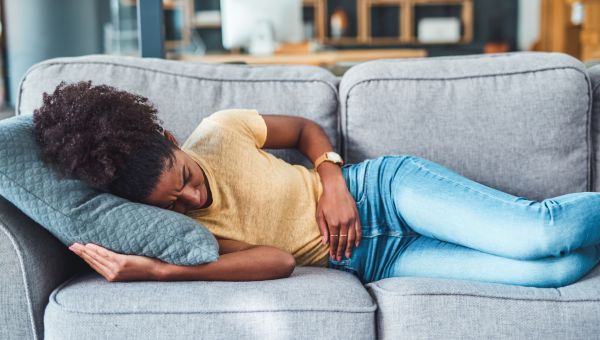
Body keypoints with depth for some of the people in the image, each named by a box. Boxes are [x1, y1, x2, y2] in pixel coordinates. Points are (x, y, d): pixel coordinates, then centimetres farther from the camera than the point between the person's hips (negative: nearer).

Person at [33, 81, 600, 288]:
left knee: (540, 234, -19)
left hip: (381, 189, 2)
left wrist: (333, 181, -11)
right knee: (554, 271, -17)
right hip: (374, 262, -1)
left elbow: (307, 129, 8)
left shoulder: (220, 130, -9)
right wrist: (160, 272, -32)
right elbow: (278, 260, -21)